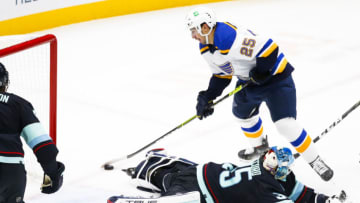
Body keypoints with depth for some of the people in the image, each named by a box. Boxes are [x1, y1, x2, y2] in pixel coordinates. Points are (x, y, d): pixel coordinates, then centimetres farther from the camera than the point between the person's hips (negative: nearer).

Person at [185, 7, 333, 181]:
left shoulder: (232, 38, -35)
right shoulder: (206, 48, -2)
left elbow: (269, 49, -35)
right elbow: (221, 75, 10)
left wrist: (260, 72, -27)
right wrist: (207, 97, 2)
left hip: (274, 74, -10)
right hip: (248, 79, 10)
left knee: (285, 124, -18)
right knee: (242, 113, 27)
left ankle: (315, 161, -4)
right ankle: (259, 144, 55)